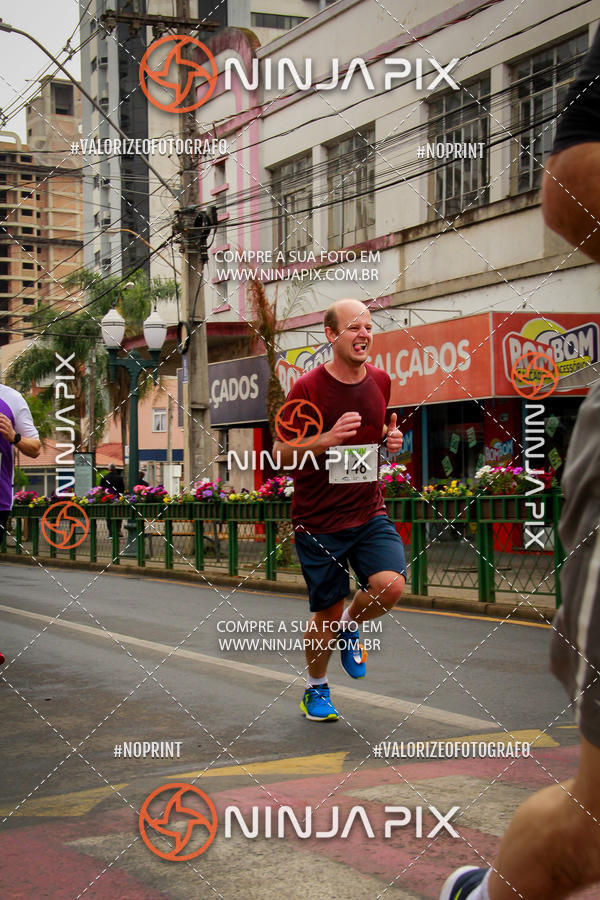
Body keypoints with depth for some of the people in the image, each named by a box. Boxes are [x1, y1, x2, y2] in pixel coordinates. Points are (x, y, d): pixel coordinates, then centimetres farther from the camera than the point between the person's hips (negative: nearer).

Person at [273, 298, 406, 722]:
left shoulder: (380, 381, 4)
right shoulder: (307, 387, -11)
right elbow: (281, 453, -7)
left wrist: (391, 437, -1)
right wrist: (326, 440, -24)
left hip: (369, 514, 3)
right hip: (318, 522, -3)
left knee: (391, 585, -21)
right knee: (326, 614, 4)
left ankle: (350, 626, 14)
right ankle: (316, 689, 32)